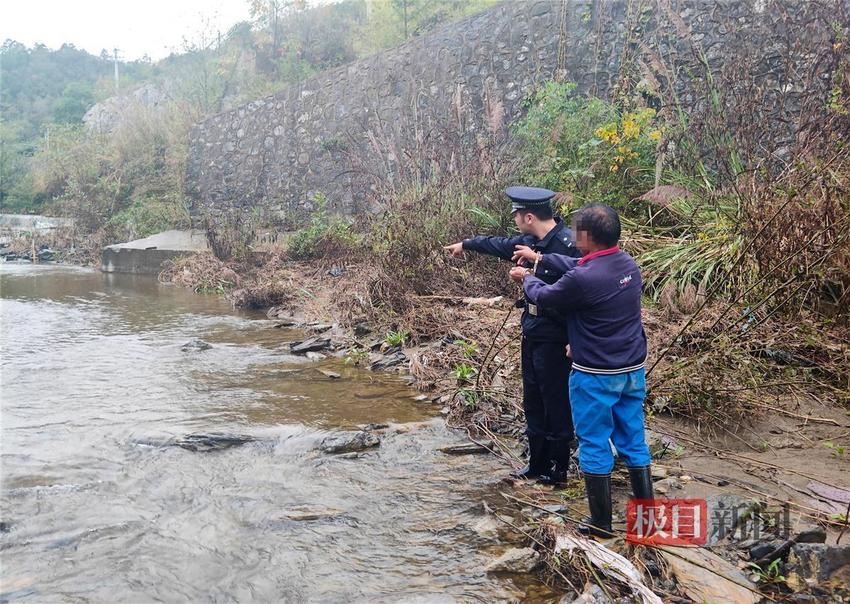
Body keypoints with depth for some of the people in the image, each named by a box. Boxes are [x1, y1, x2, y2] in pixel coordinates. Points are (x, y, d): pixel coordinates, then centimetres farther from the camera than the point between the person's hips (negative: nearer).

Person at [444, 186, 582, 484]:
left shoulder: (567, 245, -21)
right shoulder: (531, 241, 6)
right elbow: (501, 245, 25)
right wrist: (466, 244, 38)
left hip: (554, 340, -9)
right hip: (532, 334, 9)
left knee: (556, 405, 4)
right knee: (533, 404, 17)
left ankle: (558, 468, 20)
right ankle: (537, 464, 30)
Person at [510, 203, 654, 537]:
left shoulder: (582, 279, -24)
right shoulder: (628, 264, 1)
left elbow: (544, 296, -5)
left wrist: (527, 277, 16)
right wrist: (540, 258, 23)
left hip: (596, 376, -7)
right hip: (633, 370, 7)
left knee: (595, 446, 7)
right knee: (634, 442, 17)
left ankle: (601, 522, 19)